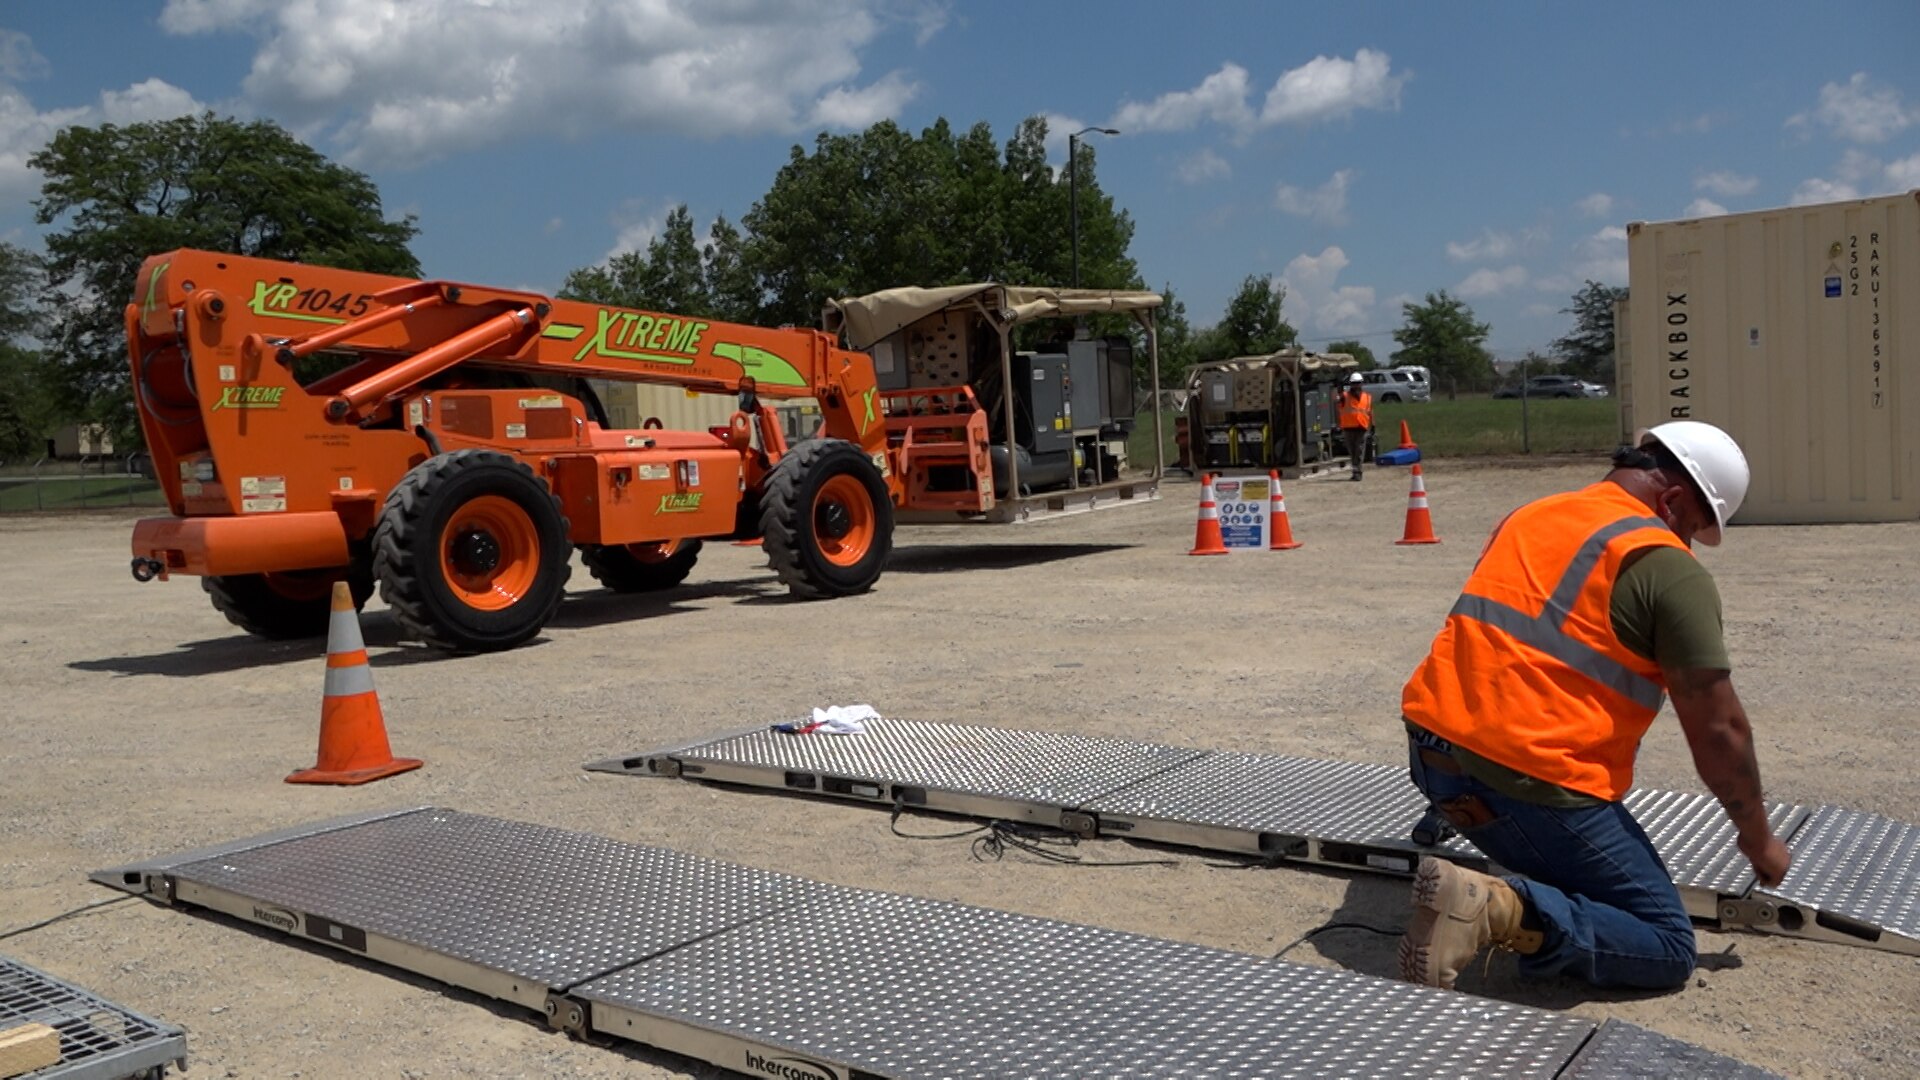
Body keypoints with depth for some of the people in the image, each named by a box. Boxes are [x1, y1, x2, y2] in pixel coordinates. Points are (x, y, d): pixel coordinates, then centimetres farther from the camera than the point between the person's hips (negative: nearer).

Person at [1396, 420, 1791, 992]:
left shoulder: (1527, 516, 17)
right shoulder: (1671, 569, -5)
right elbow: (1718, 729, -4)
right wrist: (1758, 837, 13)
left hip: (1431, 750, 8)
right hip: (1529, 780, -8)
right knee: (1668, 950, 5)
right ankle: (1504, 908, -18)